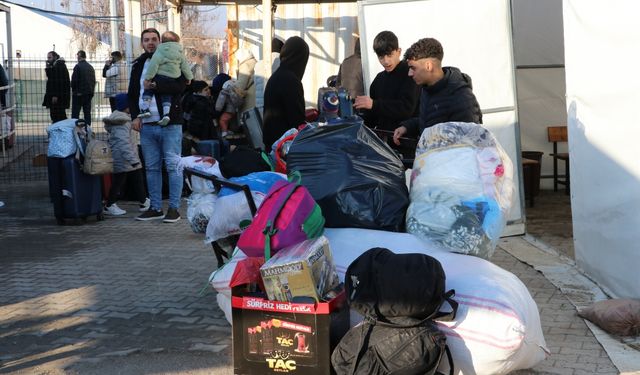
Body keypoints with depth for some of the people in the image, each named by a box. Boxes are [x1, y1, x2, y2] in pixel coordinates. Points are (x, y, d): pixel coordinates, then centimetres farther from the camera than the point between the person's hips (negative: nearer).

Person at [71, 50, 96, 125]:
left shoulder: (78, 66, -11)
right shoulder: (91, 67, 9)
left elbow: (74, 80, -12)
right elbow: (94, 81, 11)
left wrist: (73, 90, 3)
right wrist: (91, 91, 16)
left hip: (79, 94, -6)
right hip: (89, 93, 6)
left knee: (75, 113, -3)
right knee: (87, 112, 9)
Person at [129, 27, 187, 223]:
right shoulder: (138, 65, 15)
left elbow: (181, 85, -16)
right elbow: (132, 94, 20)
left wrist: (155, 84, -19)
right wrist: (135, 116, 6)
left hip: (170, 124, -5)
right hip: (146, 125, 5)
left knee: (173, 166, -3)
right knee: (151, 168, 9)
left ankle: (174, 208, 2)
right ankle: (156, 208, 16)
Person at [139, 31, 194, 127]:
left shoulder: (159, 52, -5)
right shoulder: (180, 53, 9)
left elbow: (153, 65, -12)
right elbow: (185, 66, 14)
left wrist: (148, 78, -10)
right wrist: (189, 77, 26)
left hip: (160, 77, -4)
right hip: (173, 79, 4)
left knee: (148, 90, 13)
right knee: (166, 96, 14)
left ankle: (145, 108, 0)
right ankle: (166, 113, -5)